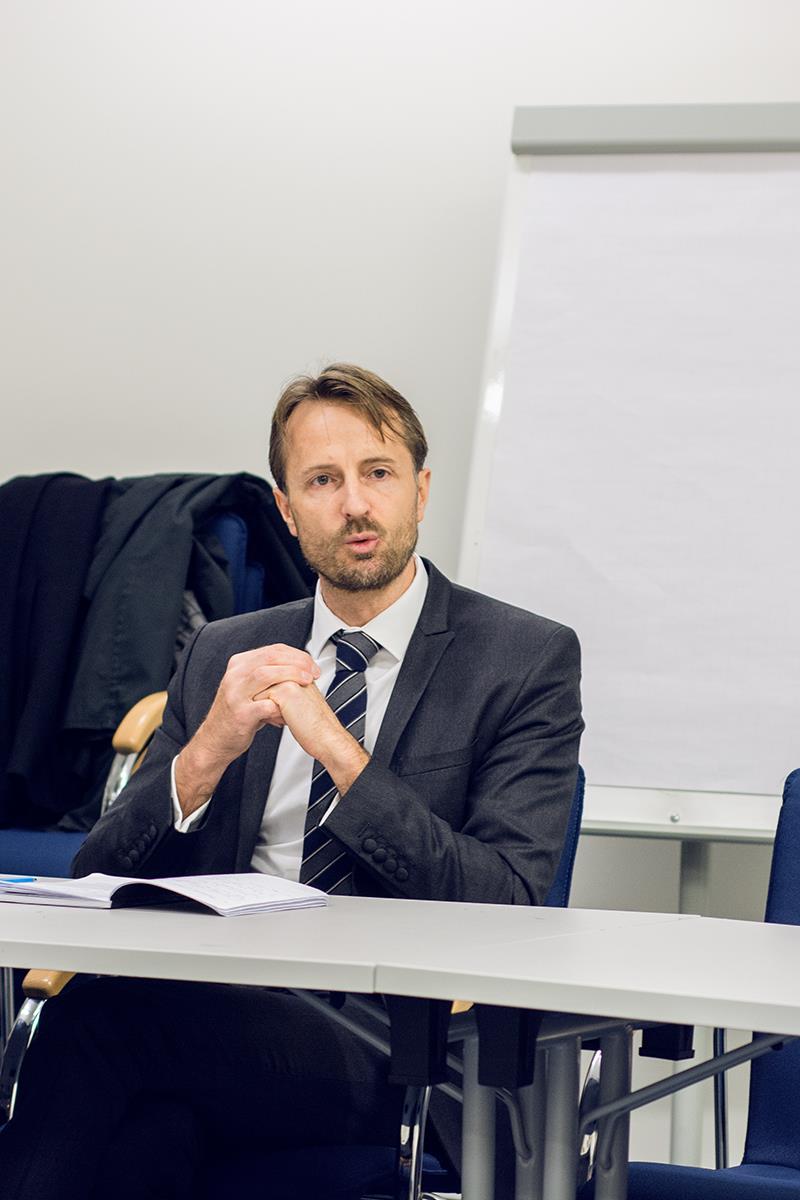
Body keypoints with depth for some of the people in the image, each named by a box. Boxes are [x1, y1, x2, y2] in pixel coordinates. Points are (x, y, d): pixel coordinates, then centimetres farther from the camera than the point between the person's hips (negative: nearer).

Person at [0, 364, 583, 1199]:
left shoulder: (526, 658, 5)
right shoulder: (223, 654, 18)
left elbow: (507, 906, -7)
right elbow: (99, 883, 13)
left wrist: (337, 749, -15)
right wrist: (207, 753, -7)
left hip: (389, 1051, -4)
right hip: (220, 1006, 4)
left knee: (98, 1015, -31)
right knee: (144, 1129, -35)